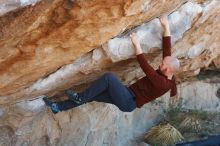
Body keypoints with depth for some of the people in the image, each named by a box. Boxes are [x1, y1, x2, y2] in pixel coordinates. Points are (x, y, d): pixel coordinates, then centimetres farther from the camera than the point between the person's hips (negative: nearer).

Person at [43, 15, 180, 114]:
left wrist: (137, 45, -25)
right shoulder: (166, 75, 2)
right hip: (128, 95, 9)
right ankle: (58, 107, 12)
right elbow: (167, 48, 4)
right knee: (92, 95, 4)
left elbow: (145, 67, -29)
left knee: (109, 76, -24)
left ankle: (80, 97, -9)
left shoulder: (162, 84, -24)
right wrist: (167, 26, 3)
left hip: (128, 102, -9)